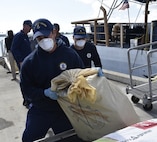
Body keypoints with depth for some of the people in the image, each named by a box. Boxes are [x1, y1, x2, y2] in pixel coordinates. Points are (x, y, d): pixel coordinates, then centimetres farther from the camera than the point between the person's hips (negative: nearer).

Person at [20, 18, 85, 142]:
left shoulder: (70, 54, -7)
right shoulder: (29, 62, -6)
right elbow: (26, 88, -6)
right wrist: (45, 92, -23)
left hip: (65, 110, 0)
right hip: (39, 111, 1)